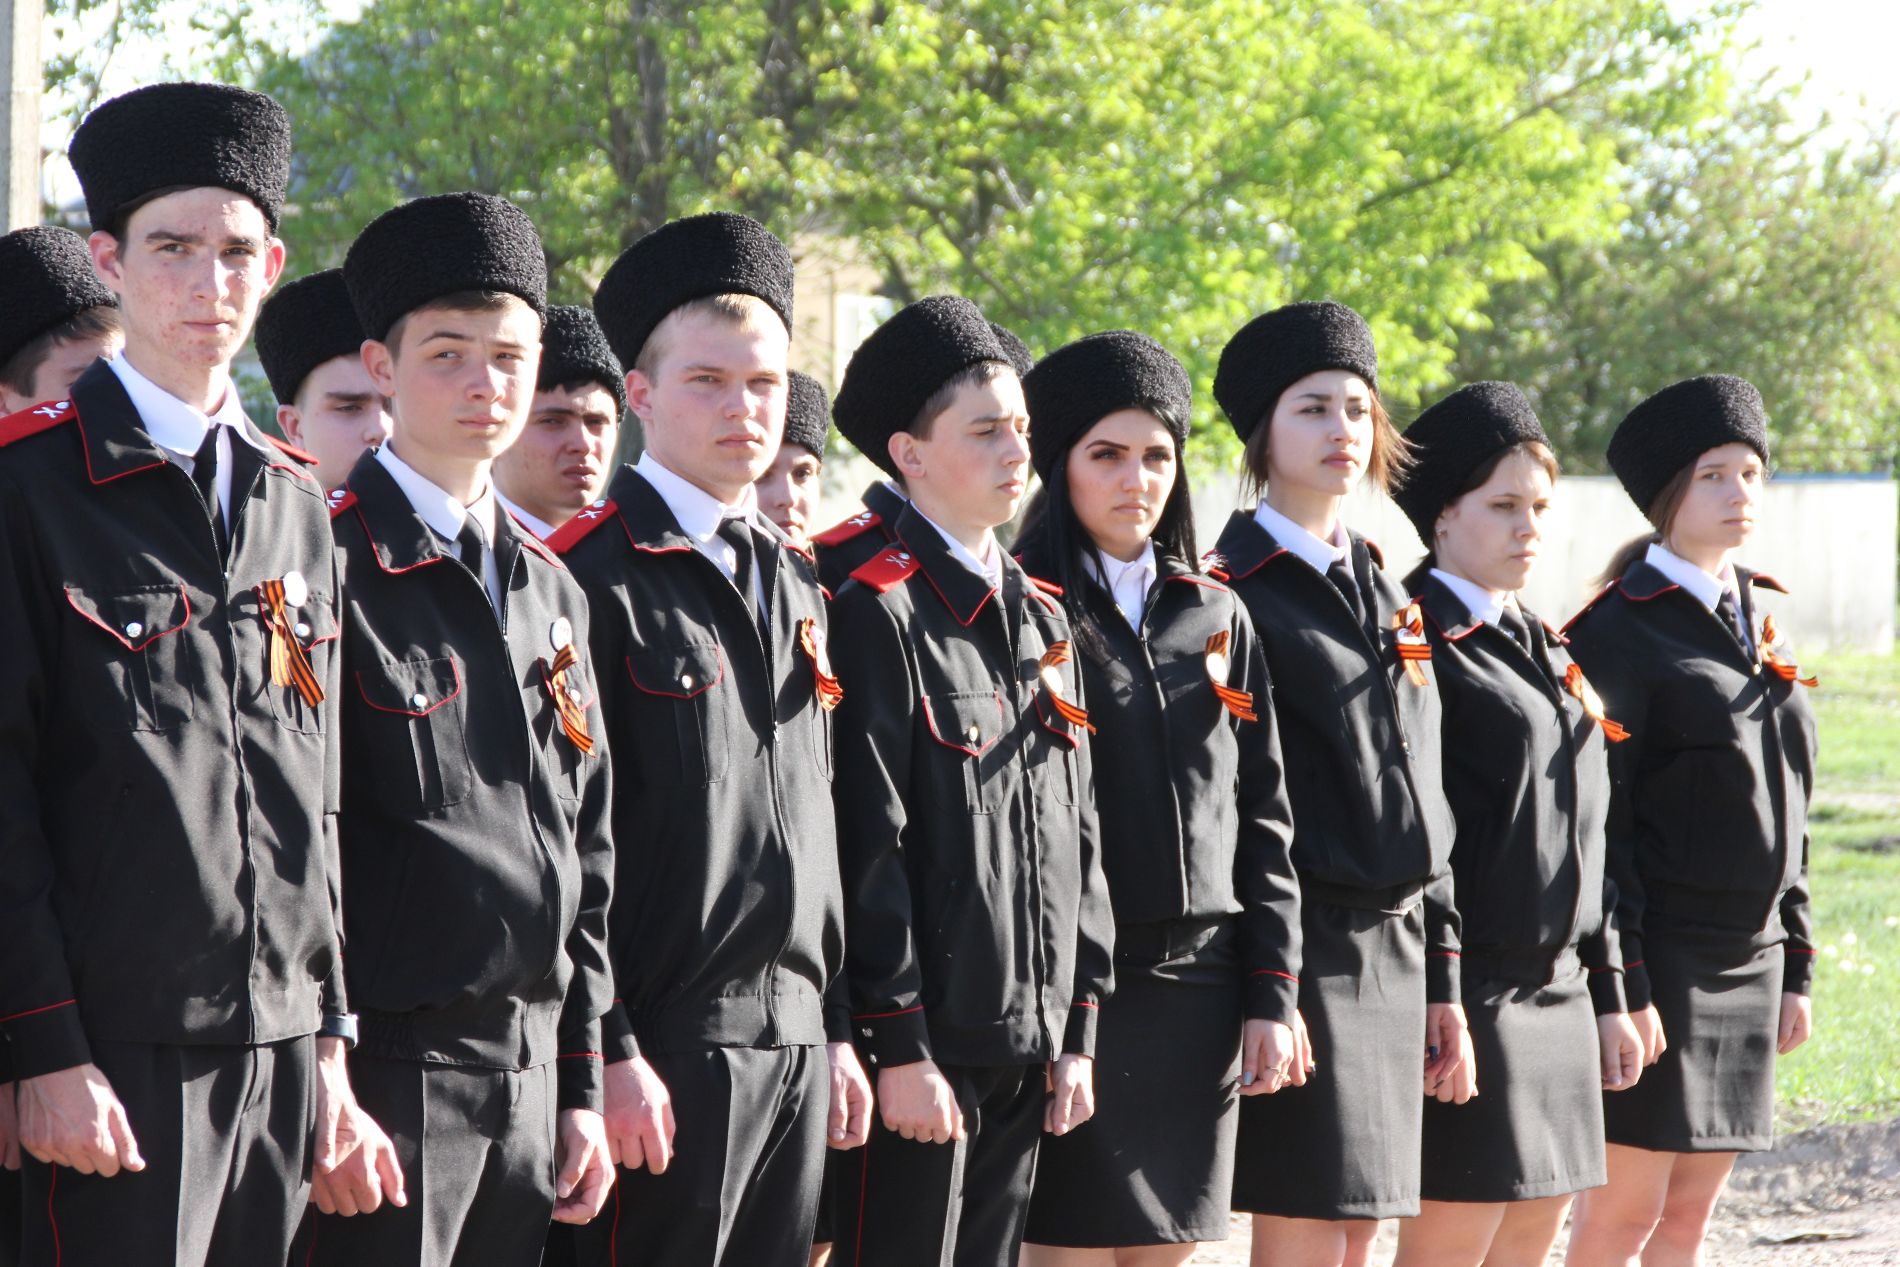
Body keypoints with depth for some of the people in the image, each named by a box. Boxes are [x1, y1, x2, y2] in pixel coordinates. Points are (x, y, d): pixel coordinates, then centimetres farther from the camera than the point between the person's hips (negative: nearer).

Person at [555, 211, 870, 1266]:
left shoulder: (794, 584, 17)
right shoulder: (591, 577, -7)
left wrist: (835, 1028, 15)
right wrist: (607, 1051, -16)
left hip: (792, 1041, 7)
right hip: (666, 1044, -7)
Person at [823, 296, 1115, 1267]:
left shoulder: (1042, 620, 15)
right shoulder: (880, 613, -9)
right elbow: (869, 847, -14)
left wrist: (1077, 1031, 11)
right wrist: (899, 1048, -17)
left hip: (1028, 1042, 7)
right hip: (928, 1039, -7)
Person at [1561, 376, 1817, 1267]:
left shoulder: (1759, 621, 14)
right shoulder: (1618, 633, -9)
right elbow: (1595, 826, -13)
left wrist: (1795, 966, 14)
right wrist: (1622, 984, -17)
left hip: (1748, 961, 7)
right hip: (1657, 953, -7)